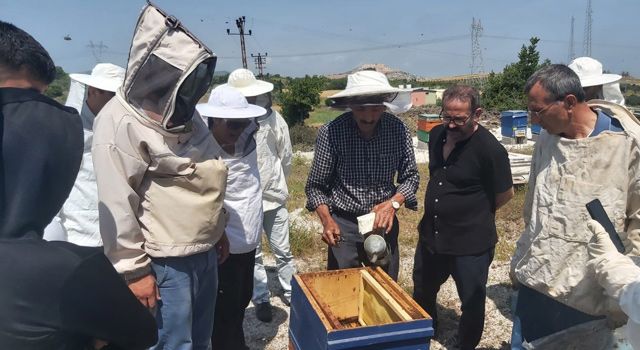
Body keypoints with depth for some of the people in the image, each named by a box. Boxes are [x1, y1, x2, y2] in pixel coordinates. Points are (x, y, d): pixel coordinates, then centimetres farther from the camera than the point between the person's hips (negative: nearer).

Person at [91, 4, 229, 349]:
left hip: (206, 253, 8)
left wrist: (218, 230, 19)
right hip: (165, 264, -8)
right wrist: (134, 270, -15)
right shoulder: (120, 123, -19)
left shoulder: (182, 110, 8)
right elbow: (117, 206, -19)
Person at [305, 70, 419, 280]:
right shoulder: (330, 132, -17)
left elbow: (410, 176, 1)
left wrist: (394, 203, -17)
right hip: (344, 225, -2)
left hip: (384, 222, 2)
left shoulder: (398, 130, -11)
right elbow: (316, 186, -7)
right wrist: (327, 220, -22)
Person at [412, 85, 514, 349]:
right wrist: (446, 209, 11)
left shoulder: (490, 149, -22)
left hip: (470, 245, -6)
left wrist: (476, 212, 2)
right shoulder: (437, 135, -2)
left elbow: (506, 194, -10)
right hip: (430, 236, 7)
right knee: (422, 293, 26)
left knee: (471, 303, 15)